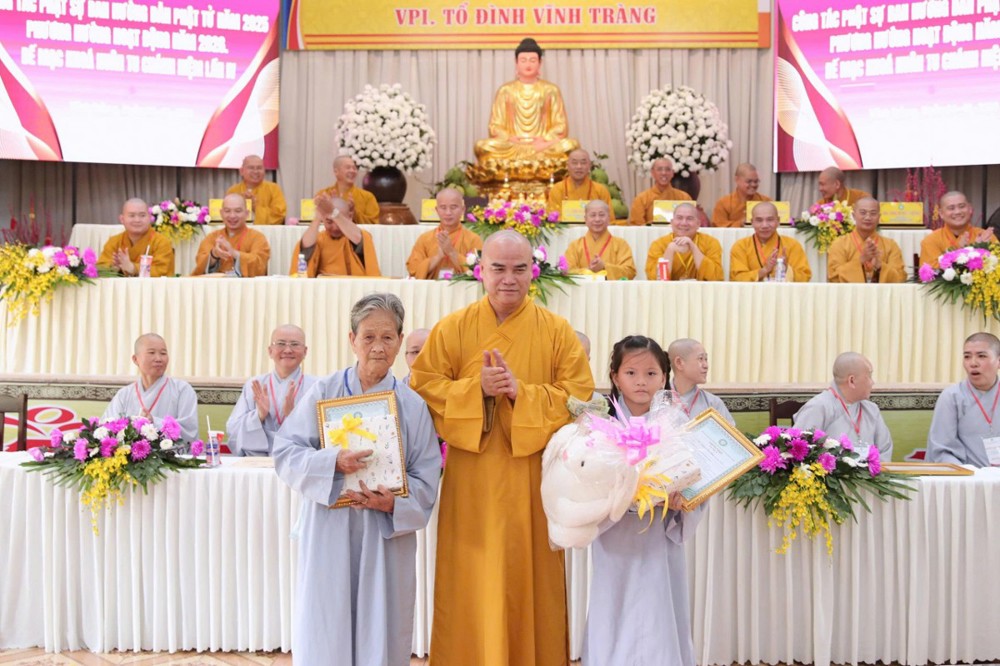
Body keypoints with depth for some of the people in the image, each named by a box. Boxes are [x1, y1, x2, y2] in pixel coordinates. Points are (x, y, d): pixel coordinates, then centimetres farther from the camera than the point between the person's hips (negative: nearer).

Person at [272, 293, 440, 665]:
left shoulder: (412, 405, -1)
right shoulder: (323, 392, -2)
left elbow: (426, 480, 0)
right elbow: (285, 453, -3)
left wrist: (394, 503, -18)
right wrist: (332, 462, -19)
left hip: (387, 537, 1)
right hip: (329, 535, 0)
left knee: (380, 636, 7)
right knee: (325, 636, 5)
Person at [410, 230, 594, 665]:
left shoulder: (557, 331, 2)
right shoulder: (452, 328, 2)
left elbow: (580, 397, -4)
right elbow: (423, 388, -2)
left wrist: (521, 391, -16)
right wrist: (476, 388, -16)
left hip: (533, 478, 0)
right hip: (471, 481, 0)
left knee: (531, 579, 8)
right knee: (473, 584, 6)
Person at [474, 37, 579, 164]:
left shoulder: (551, 90, 12)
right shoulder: (505, 91, 12)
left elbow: (561, 126, 7)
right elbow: (495, 126, 7)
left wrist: (545, 139, -13)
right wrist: (509, 139, -14)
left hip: (545, 145, 0)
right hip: (512, 146, 0)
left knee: (570, 145, -32)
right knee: (482, 146, -30)